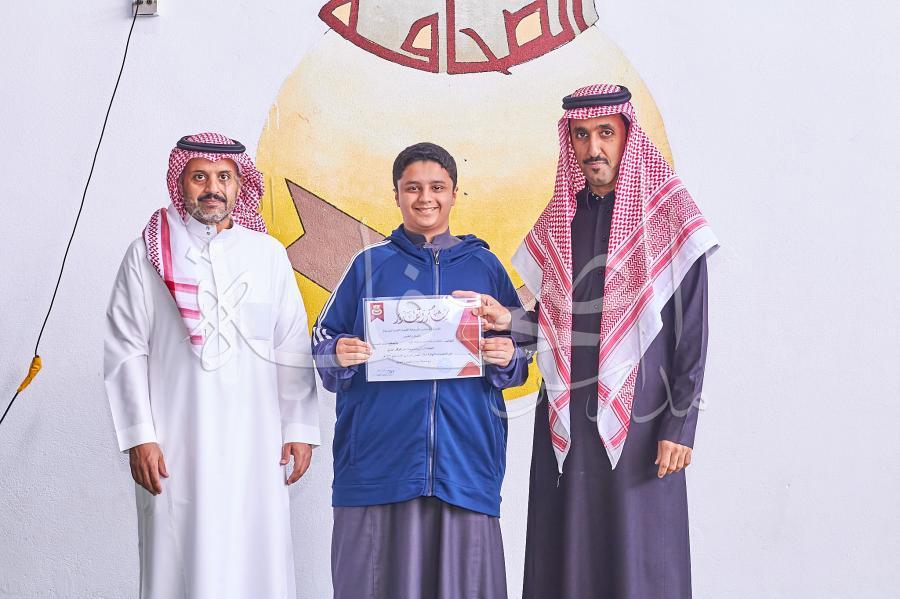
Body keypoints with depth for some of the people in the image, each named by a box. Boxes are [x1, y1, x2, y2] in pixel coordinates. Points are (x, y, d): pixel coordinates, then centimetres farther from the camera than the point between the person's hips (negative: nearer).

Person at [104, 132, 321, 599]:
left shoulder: (269, 255, 8)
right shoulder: (148, 255, 4)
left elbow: (293, 350, 8)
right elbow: (126, 352, 1)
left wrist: (299, 429, 3)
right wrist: (139, 437, -5)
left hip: (255, 443, 2)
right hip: (176, 445, -1)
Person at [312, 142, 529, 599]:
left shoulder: (484, 265, 12)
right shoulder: (370, 264, 9)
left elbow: (521, 348, 12)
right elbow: (322, 342, 7)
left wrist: (506, 358, -10)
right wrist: (339, 354, -14)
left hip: (464, 455, 1)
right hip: (380, 455, -1)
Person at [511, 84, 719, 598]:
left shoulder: (670, 218, -2)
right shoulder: (557, 221, 11)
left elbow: (693, 332, -4)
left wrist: (680, 427, -10)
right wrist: (506, 322, -5)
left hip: (639, 421, -4)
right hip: (565, 423, 4)